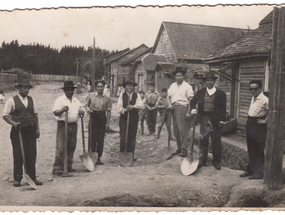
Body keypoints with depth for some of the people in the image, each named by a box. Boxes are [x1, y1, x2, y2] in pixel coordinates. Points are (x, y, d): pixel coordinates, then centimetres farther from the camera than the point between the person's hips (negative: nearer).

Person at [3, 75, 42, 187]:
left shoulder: (31, 100, 11)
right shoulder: (12, 100, -2)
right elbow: (5, 115, -2)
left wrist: (37, 128, 10)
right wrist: (13, 123, -18)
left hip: (31, 131, 4)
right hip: (18, 131, -4)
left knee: (32, 155, 7)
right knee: (18, 155, 2)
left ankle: (32, 177, 18)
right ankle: (17, 179, 14)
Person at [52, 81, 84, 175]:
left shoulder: (76, 100, 17)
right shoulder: (60, 100, -1)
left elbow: (81, 110, 25)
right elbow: (55, 113, -9)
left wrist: (81, 112, 1)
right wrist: (63, 110, -28)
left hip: (74, 125, 6)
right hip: (63, 125, -6)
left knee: (71, 147, 9)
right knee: (61, 147, -8)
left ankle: (68, 166, 20)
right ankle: (57, 168, -4)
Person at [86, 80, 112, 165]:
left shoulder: (107, 98, 1)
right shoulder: (91, 95, 2)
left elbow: (109, 111, 3)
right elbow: (86, 104, 15)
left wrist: (107, 123, -2)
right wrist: (88, 109, -9)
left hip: (102, 117, 0)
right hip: (93, 116, 0)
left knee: (101, 139, 4)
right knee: (93, 137, -1)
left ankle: (98, 158, 13)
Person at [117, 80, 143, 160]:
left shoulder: (137, 95, 8)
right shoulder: (122, 95, 8)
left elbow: (140, 105, -6)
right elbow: (119, 107, 0)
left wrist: (132, 106, -24)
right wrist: (124, 110, -20)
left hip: (134, 118, 1)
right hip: (123, 117, -1)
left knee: (132, 136, 3)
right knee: (123, 136, -5)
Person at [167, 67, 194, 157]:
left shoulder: (187, 86, -1)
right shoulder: (172, 86, 17)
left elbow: (191, 100, -6)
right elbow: (168, 96, 24)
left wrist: (188, 112, -13)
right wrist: (169, 104, 4)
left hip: (182, 107, -6)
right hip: (174, 108, 6)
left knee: (183, 129, -7)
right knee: (175, 130, 9)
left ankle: (184, 149, -1)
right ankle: (179, 148, 19)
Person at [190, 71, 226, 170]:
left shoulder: (221, 93, 1)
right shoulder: (200, 92, 8)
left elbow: (223, 108, 0)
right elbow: (193, 101, 15)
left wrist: (222, 120, -7)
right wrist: (193, 109, -6)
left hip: (215, 120, -2)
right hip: (204, 119, 2)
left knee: (216, 141, 5)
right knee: (203, 140, 8)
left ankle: (216, 161, 18)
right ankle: (202, 160, 19)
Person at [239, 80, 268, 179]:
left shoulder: (264, 100, -17)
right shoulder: (253, 98, 10)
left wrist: (265, 120, -16)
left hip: (259, 126, -9)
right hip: (250, 124, 9)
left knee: (259, 151, 0)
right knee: (251, 150, 16)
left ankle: (259, 173, 10)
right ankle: (250, 170, 27)